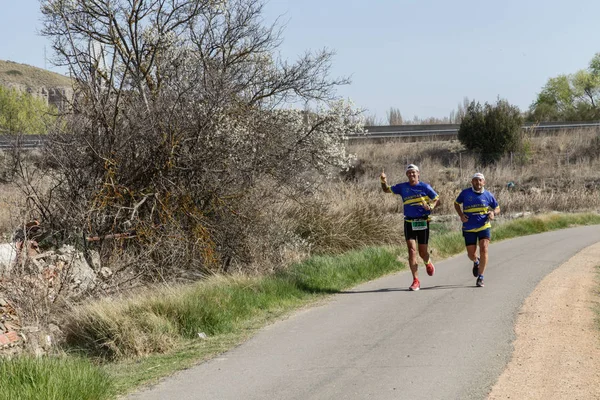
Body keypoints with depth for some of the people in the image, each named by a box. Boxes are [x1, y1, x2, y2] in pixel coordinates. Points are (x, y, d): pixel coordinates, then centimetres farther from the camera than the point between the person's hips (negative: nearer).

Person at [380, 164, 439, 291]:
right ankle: (416, 281, -8)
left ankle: (428, 263, 45)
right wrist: (383, 181, -8)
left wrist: (431, 207, -12)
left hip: (423, 222, -1)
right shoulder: (402, 187, 6)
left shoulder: (425, 187, 0)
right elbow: (386, 190, 13)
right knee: (412, 250, -10)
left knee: (423, 252, 6)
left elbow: (436, 199, 8)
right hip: (409, 222, 1)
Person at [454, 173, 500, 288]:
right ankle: (476, 262, 43)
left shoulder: (488, 195, 1)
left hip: (484, 227, 0)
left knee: (484, 250, -16)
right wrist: (461, 215, -4)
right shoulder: (465, 193, -1)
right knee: (471, 255, 4)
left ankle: (480, 277, -7)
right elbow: (456, 203, 13)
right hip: (469, 228, 0)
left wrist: (493, 213, -10)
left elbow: (497, 208, 14)